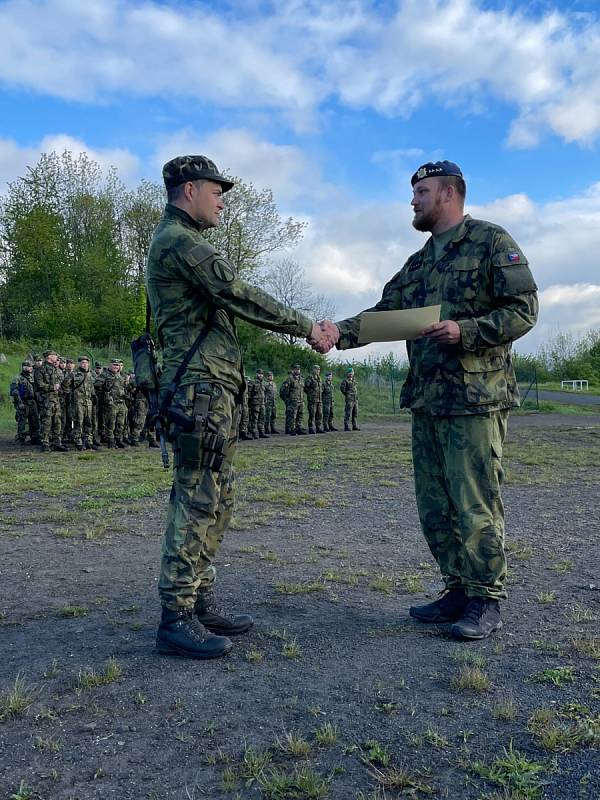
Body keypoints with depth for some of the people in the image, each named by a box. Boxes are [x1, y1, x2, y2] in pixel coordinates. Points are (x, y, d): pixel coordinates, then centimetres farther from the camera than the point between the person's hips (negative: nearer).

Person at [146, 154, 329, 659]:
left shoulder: (184, 243, 25)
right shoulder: (179, 241, -9)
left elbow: (232, 304, 21)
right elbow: (240, 296, -15)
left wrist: (301, 327, 14)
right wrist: (306, 327, -7)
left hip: (216, 389, 11)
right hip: (202, 386, -11)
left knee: (216, 501, 12)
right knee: (197, 501, -9)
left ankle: (201, 603, 20)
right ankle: (176, 620, -1)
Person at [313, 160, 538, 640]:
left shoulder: (491, 242, -1)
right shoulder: (418, 264, 20)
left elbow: (524, 309, -8)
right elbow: (384, 314, 13)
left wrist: (465, 331, -20)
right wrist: (340, 332, -4)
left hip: (475, 398, -7)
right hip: (426, 401, 8)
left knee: (474, 504, -4)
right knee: (434, 506, 10)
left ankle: (487, 601, 12)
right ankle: (459, 590, 24)